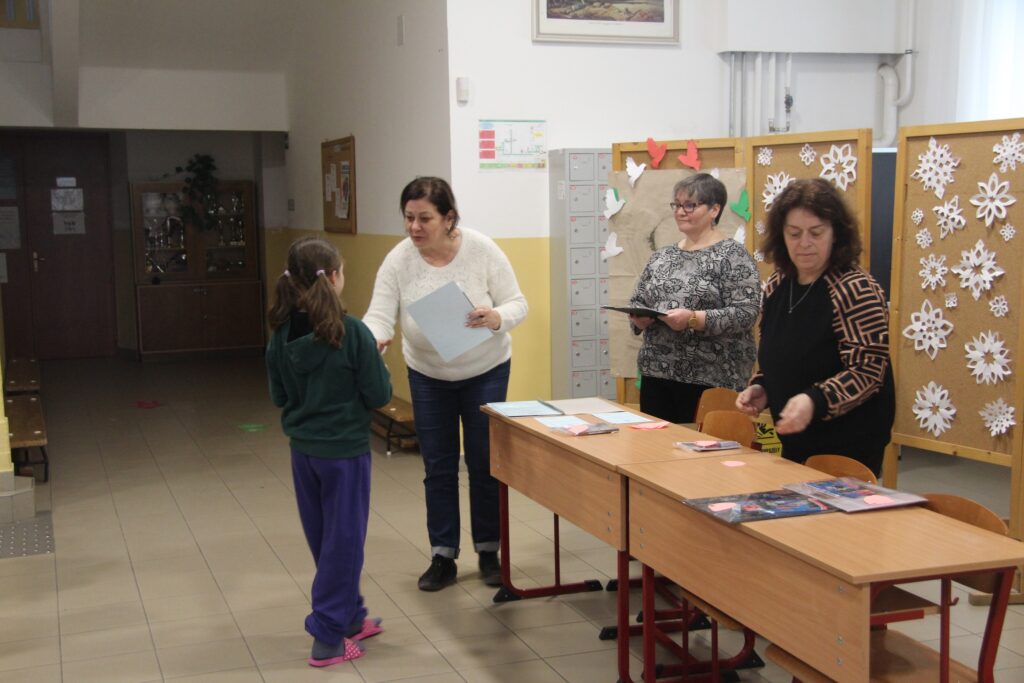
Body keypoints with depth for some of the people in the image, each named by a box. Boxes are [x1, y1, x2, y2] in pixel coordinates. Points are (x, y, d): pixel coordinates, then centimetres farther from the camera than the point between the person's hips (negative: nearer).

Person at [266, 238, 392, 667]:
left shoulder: (282, 333, -3)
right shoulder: (351, 332, -19)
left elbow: (278, 397, 6)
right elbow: (379, 395, -12)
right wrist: (377, 363, 5)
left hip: (302, 450, 6)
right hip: (345, 450, -5)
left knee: (323, 538, 18)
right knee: (343, 540, 6)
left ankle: (350, 616, 32)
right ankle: (328, 638, 10)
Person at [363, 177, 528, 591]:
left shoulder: (482, 250, -18)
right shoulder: (398, 260, -15)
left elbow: (517, 304, -14)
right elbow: (379, 314, -20)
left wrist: (496, 319, -36)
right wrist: (373, 340, -42)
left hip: (485, 371, -1)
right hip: (428, 375, 2)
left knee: (484, 463, 6)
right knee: (438, 468, 7)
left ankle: (488, 552, 22)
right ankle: (443, 558, 18)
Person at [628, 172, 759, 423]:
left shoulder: (733, 255, -5)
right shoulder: (661, 256, 14)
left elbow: (746, 313, -13)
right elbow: (637, 301, 18)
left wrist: (694, 319, -23)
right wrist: (640, 318, -4)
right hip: (656, 375, 6)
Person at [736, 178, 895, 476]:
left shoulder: (855, 289, -15)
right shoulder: (776, 286, 5)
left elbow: (867, 371, -20)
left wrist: (815, 401, -34)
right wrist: (760, 388, 0)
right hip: (795, 440, 7)